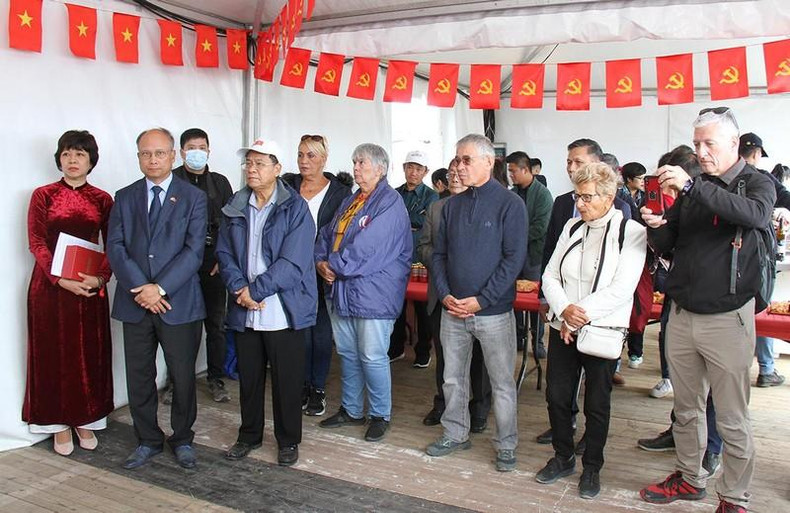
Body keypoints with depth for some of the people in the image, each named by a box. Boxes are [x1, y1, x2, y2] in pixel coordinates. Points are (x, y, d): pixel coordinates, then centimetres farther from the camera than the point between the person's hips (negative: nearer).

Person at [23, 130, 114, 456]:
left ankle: (85, 421, 22)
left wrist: (100, 277, -15)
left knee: (89, 354, 7)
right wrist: (60, 278, -18)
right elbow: (36, 243, -4)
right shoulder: (43, 195, 2)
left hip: (91, 286, 1)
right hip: (50, 285, -1)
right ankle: (59, 424, 18)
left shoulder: (102, 199, 6)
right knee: (54, 355, 5)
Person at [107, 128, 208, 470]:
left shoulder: (193, 197, 0)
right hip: (135, 302, 3)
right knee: (139, 378, 11)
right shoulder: (125, 198, 9)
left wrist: (160, 288, -16)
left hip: (179, 302, -2)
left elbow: (194, 250, -8)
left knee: (183, 376, 7)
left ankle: (183, 440, 26)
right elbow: (115, 247, 1)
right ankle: (148, 441, 28)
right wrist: (139, 288, -13)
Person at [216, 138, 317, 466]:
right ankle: (249, 435, 35)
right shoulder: (235, 208, 8)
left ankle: (288, 440, 25)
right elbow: (224, 253, 4)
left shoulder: (295, 208, -7)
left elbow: (292, 262, -15)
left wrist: (255, 290, -17)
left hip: (284, 312, -4)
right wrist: (240, 288, -13)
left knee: (286, 380, 7)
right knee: (248, 377, 16)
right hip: (244, 312, 4)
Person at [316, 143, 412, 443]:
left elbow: (367, 249, -22)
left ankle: (380, 415, 18)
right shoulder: (350, 202, 16)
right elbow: (327, 235, 15)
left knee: (372, 358, -1)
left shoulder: (390, 203, -13)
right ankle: (351, 410, 32)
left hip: (373, 294, -8)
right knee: (347, 353, 17)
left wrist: (334, 264, -13)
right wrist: (322, 262, -4)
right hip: (340, 291, 9)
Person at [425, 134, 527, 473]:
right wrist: (445, 294, -5)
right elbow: (439, 254, 11)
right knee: (453, 378, 15)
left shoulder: (510, 204, -6)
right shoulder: (452, 206, 9)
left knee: (502, 383, 6)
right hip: (453, 310, 5)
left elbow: (514, 258, -12)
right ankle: (455, 434, 33)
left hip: (494, 311, -5)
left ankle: (506, 445, 22)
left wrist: (481, 300, -16)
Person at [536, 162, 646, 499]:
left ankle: (592, 467, 28)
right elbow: (550, 275, 4)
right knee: (557, 395, 9)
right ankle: (563, 458, 30)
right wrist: (565, 309, -14)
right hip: (562, 328, 4)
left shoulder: (631, 232, -7)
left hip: (602, 330, -4)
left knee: (596, 403, 8)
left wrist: (580, 314, -17)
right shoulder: (572, 228, 8)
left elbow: (622, 289, -16)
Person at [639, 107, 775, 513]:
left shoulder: (756, 183, -2)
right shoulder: (690, 187, 10)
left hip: (726, 317, -4)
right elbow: (667, 247, 11)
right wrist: (656, 227, -11)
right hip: (682, 315, 5)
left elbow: (757, 215, -27)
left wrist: (692, 187, -33)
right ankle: (689, 478, 32)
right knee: (686, 409, 15)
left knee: (732, 419, 4)